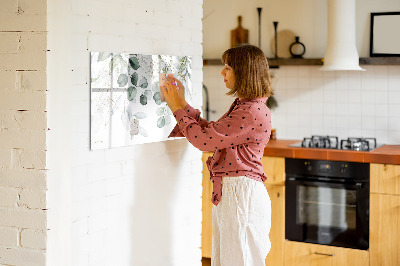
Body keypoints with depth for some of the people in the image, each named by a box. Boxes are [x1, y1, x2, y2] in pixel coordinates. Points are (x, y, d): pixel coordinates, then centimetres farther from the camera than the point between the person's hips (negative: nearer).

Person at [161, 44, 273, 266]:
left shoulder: (253, 112, -19)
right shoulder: (242, 106, 14)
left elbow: (204, 139, -19)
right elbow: (211, 132, 17)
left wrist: (178, 108, -7)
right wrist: (182, 103, 14)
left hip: (241, 194, -10)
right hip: (228, 192, 10)